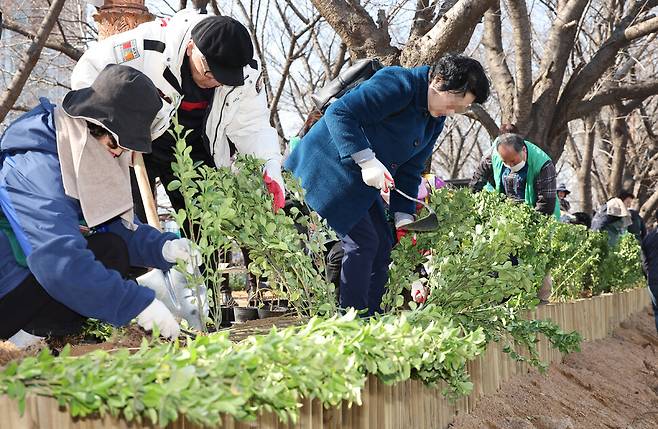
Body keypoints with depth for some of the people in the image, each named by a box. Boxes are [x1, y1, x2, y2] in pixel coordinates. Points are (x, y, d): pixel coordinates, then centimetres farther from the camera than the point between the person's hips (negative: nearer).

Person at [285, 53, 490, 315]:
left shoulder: (435, 121, 8)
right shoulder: (397, 84, -21)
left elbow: (409, 172, 11)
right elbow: (339, 113, -27)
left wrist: (404, 217, 1)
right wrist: (366, 160, -34)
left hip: (359, 183, 10)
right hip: (328, 168, -10)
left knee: (382, 245, 7)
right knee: (362, 242, -16)